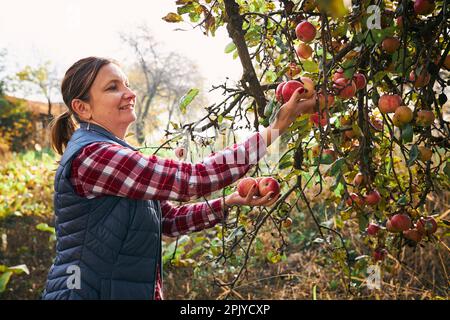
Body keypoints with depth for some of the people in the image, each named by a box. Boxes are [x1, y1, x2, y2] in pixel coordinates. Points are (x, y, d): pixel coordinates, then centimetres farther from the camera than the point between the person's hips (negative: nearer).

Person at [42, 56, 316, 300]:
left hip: (127, 291, 8)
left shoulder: (117, 156, 9)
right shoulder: (90, 156, -20)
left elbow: (170, 220, 10)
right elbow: (193, 179, -26)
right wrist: (275, 129, -23)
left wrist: (229, 202, -3)